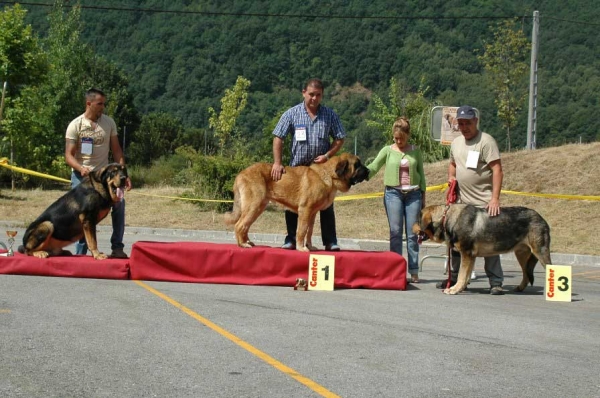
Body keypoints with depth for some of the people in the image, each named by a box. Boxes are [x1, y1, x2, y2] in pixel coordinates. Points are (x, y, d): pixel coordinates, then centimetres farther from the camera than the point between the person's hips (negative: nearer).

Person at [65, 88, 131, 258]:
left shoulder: (109, 122, 5)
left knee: (118, 201, -18)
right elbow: (69, 155, -8)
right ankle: (81, 252, 1)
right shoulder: (75, 125, -5)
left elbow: (116, 150, 7)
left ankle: (117, 247, -10)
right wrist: (81, 168, -28)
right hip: (81, 174, -2)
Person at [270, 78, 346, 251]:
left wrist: (327, 155, -10)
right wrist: (277, 163, -13)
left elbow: (339, 139, 5)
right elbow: (278, 138, -4)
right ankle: (291, 240, 13)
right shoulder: (292, 114, -3)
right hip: (297, 167, 0)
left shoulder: (330, 115, 1)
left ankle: (330, 242, 8)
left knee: (326, 205, 3)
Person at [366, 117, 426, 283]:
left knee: (412, 233, 1)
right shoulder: (387, 151, 5)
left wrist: (423, 194, 11)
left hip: (413, 194, 1)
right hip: (393, 193, -1)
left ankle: (414, 271, 3)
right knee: (395, 231, -3)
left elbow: (421, 173, 14)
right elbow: (373, 167, -3)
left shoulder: (415, 151, 10)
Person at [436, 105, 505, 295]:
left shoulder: (486, 141, -11)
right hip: (461, 202, 7)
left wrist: (495, 198, -24)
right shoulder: (456, 142, 12)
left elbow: (497, 170, -16)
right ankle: (454, 277, 25)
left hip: (483, 203, -7)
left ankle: (496, 283, 0)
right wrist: (451, 176, 8)